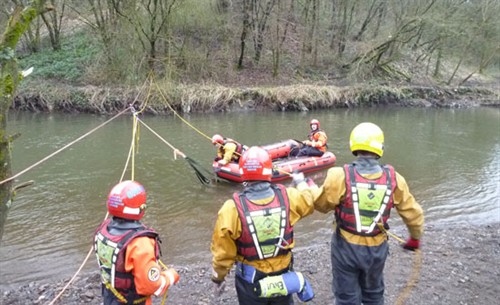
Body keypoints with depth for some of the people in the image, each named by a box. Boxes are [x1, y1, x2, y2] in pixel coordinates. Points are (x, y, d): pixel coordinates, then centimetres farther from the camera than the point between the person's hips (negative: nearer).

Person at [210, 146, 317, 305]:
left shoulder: (232, 209, -25)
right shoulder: (287, 197, -18)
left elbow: (222, 253, -15)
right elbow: (311, 198, 6)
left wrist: (218, 278, 4)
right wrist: (301, 181, 26)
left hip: (251, 284, -2)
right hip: (283, 280, 2)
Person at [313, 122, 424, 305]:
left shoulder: (341, 176, -21)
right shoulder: (394, 179, -12)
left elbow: (320, 205, -8)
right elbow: (413, 213, 0)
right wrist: (415, 238, 20)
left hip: (346, 248, -2)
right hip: (377, 249, 3)